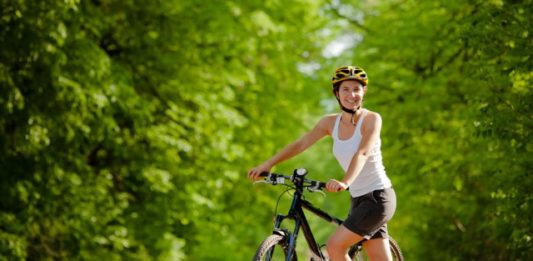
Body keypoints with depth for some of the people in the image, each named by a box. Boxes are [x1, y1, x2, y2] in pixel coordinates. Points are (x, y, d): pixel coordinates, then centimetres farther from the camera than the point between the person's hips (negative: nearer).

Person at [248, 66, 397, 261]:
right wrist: (267, 164, -13)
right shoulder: (331, 122, 3)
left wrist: (345, 182, -44)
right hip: (358, 199, 6)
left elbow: (362, 153, -28)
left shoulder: (371, 119, -13)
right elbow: (300, 144, -1)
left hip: (378, 197, -6)